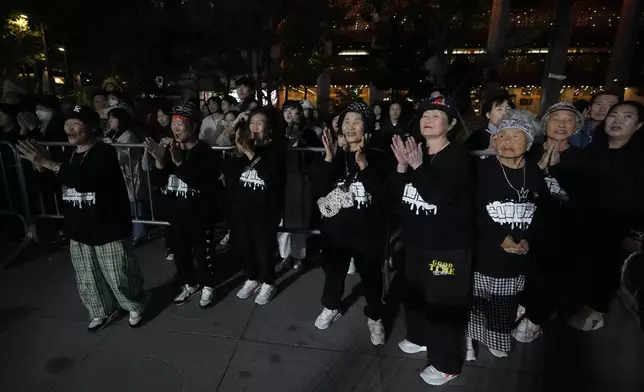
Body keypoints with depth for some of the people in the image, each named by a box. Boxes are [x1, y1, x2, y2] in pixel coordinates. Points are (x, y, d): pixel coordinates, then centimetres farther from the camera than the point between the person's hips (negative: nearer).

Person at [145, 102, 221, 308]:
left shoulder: (205, 152, -14)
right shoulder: (169, 148, 4)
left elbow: (200, 182, -27)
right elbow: (158, 181, -1)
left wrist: (179, 162, -36)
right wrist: (159, 160, -20)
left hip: (200, 213, -6)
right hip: (176, 212, 6)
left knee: (202, 251, 6)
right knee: (180, 250, 16)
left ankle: (207, 286, 26)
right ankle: (189, 284, 35)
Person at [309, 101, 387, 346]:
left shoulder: (377, 158, -4)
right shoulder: (334, 156, 3)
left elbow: (382, 195, -18)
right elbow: (317, 191, -9)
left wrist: (363, 164, -26)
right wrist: (328, 159, -19)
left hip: (367, 230, -2)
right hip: (335, 228, 3)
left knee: (371, 275, 9)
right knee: (333, 270, 18)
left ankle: (375, 318, 33)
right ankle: (331, 308, 44)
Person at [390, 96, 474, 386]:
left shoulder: (458, 157, -12)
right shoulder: (414, 151, 7)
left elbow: (442, 196, -27)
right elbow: (397, 194, 4)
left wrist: (418, 167, -30)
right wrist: (402, 166, -11)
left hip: (448, 245, -7)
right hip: (415, 240, 7)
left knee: (443, 302, 0)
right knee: (414, 292, 19)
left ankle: (446, 363, 18)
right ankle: (419, 336, 44)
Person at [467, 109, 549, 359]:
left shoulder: (536, 174, 3)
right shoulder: (481, 170, -9)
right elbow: (469, 212, -13)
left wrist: (527, 239, -9)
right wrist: (499, 239, -18)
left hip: (519, 255, 3)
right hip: (482, 253, -3)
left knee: (506, 304, 15)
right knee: (474, 298, 5)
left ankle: (496, 339, 40)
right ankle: (469, 339, 29)